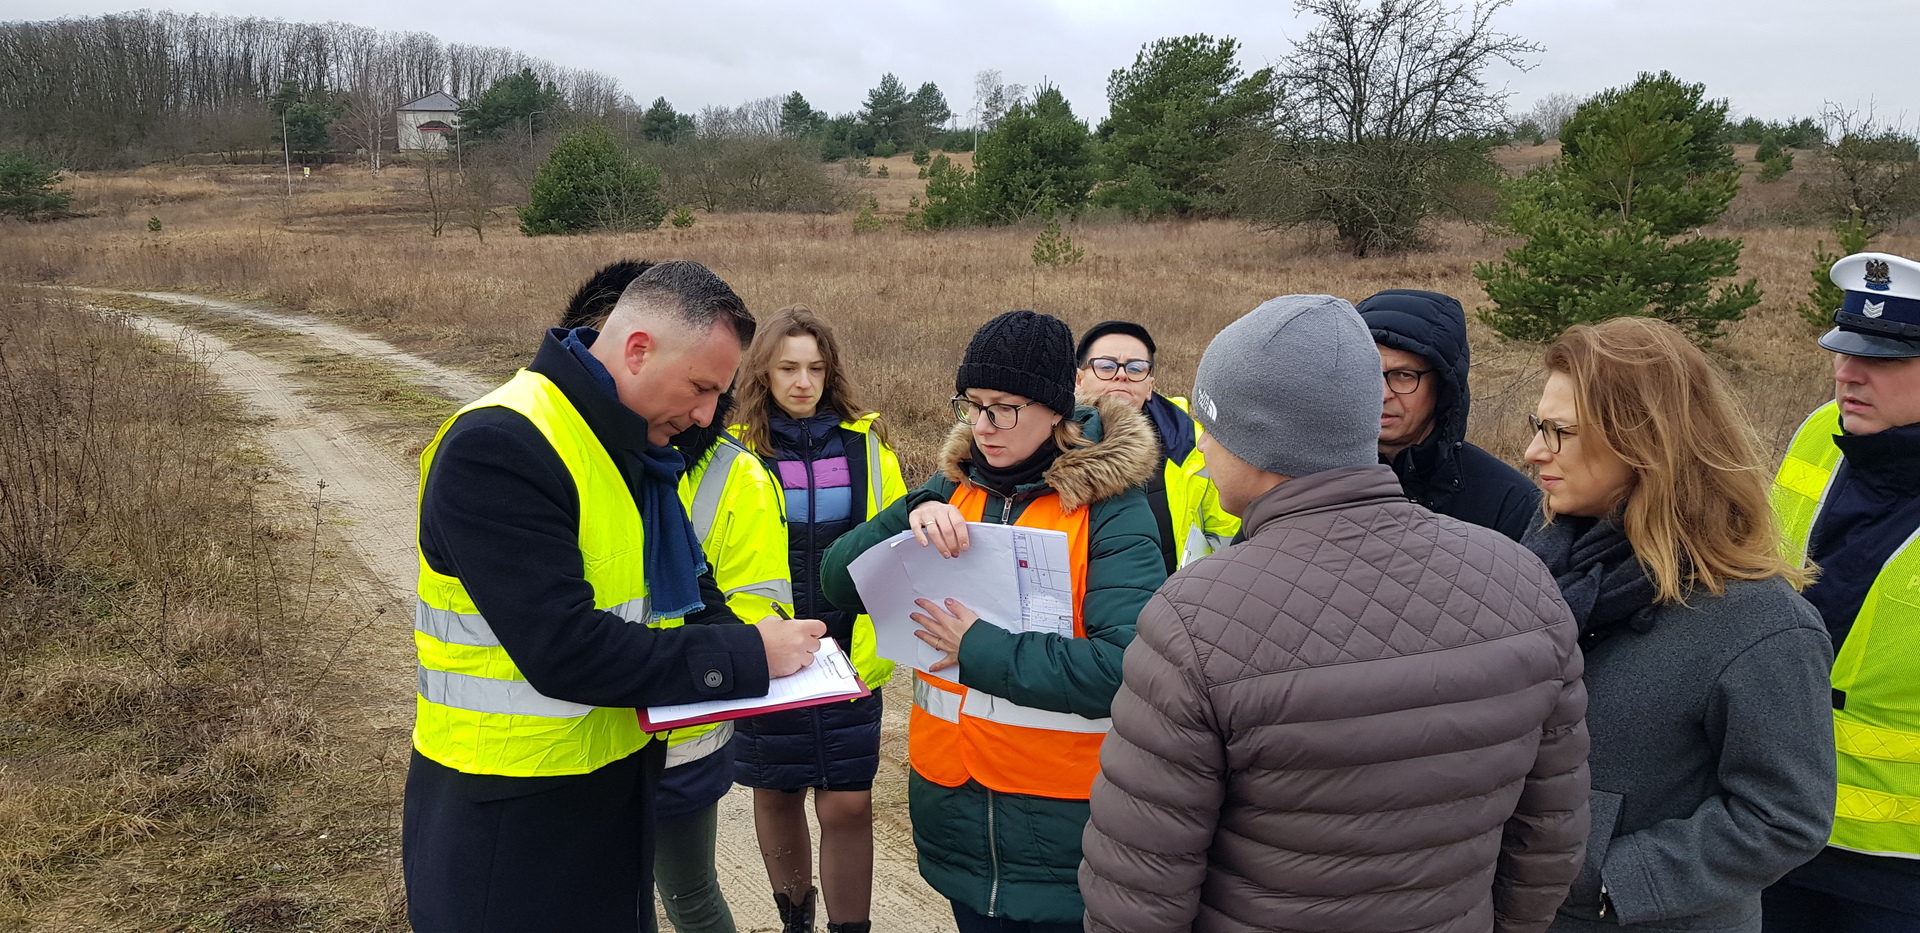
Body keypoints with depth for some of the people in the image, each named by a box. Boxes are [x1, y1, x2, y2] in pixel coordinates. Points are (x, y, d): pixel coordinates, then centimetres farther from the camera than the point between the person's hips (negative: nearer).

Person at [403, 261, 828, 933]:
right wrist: (747, 658, -24)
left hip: (617, 784, 8)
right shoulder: (498, 448, -24)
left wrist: (748, 638, -6)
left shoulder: (636, 450, 5)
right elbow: (563, 651, -30)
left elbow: (678, 577, 14)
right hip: (509, 821, -8)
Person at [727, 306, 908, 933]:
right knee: (776, 794, 14)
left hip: (849, 658, 0)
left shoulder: (864, 444, 0)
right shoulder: (738, 451, -3)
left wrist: (877, 649, -4)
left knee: (847, 804, -1)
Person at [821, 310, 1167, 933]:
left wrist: (980, 649, -22)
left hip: (1063, 820, -5)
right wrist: (911, 517, -20)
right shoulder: (955, 488, 2)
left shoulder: (1110, 506, -14)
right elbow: (840, 582, -2)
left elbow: (1127, 666, -25)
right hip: (951, 797, 5)